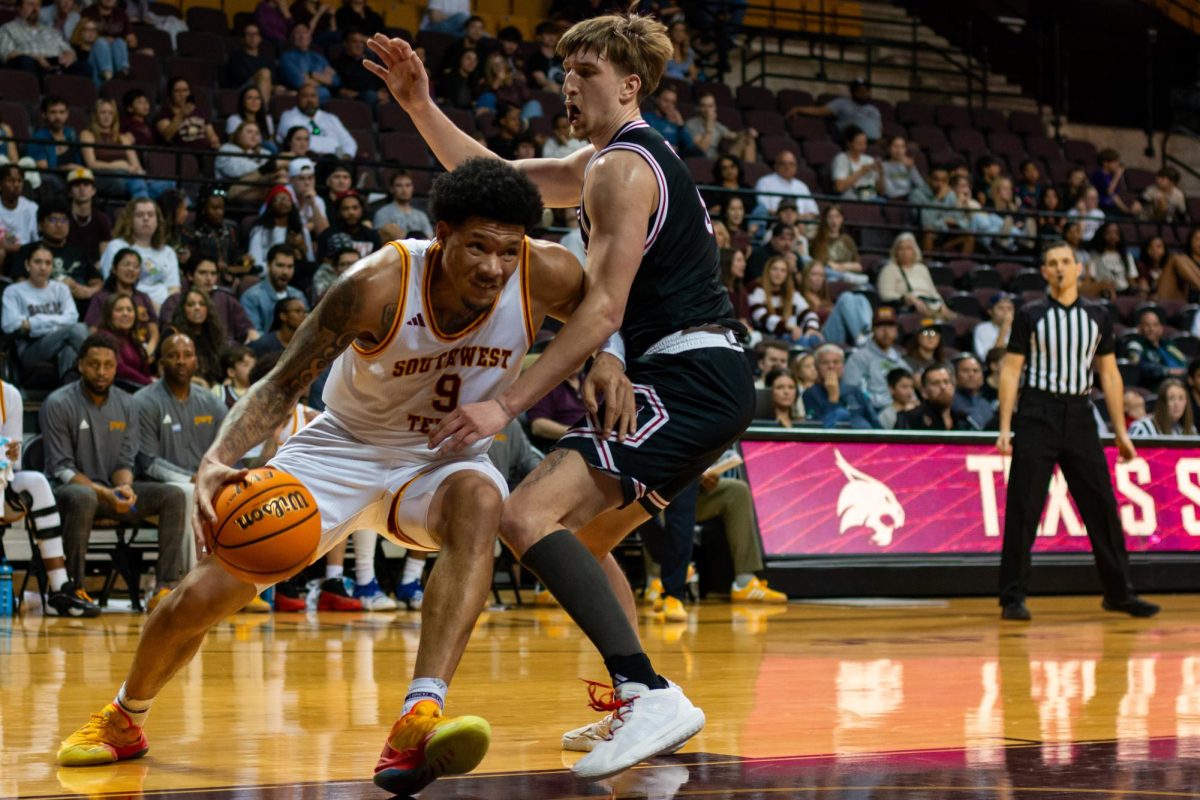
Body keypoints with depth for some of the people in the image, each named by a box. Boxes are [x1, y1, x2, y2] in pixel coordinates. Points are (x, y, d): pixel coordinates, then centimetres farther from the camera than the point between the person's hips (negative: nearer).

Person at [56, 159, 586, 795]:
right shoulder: (379, 284, -30)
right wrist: (218, 460, -38)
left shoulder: (545, 276, -23)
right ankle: (124, 718, 30)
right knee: (205, 594, -4)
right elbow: (283, 385, -20)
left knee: (478, 501, -37)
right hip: (346, 448, -1)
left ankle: (418, 721, -45)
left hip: (443, 459, 1)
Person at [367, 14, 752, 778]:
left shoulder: (622, 169, -9)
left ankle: (650, 694, -30)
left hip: (690, 379, -11)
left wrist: (507, 406, -21)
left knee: (529, 517, -21)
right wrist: (420, 105, 19)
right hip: (704, 380, 11)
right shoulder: (608, 160, 22)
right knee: (580, 536, 23)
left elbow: (603, 311, -18)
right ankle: (642, 711, 21)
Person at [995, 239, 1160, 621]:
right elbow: (1011, 371, 0)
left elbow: (1109, 374, 12)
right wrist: (1005, 428, -8)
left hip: (1079, 415, 3)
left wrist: (1121, 432, 9)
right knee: (1023, 509, -5)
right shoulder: (1030, 315, 2)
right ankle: (1013, 599, 0)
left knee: (1102, 505, 4)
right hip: (1038, 414, -3)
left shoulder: (1098, 315, 10)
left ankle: (1119, 592, 15)